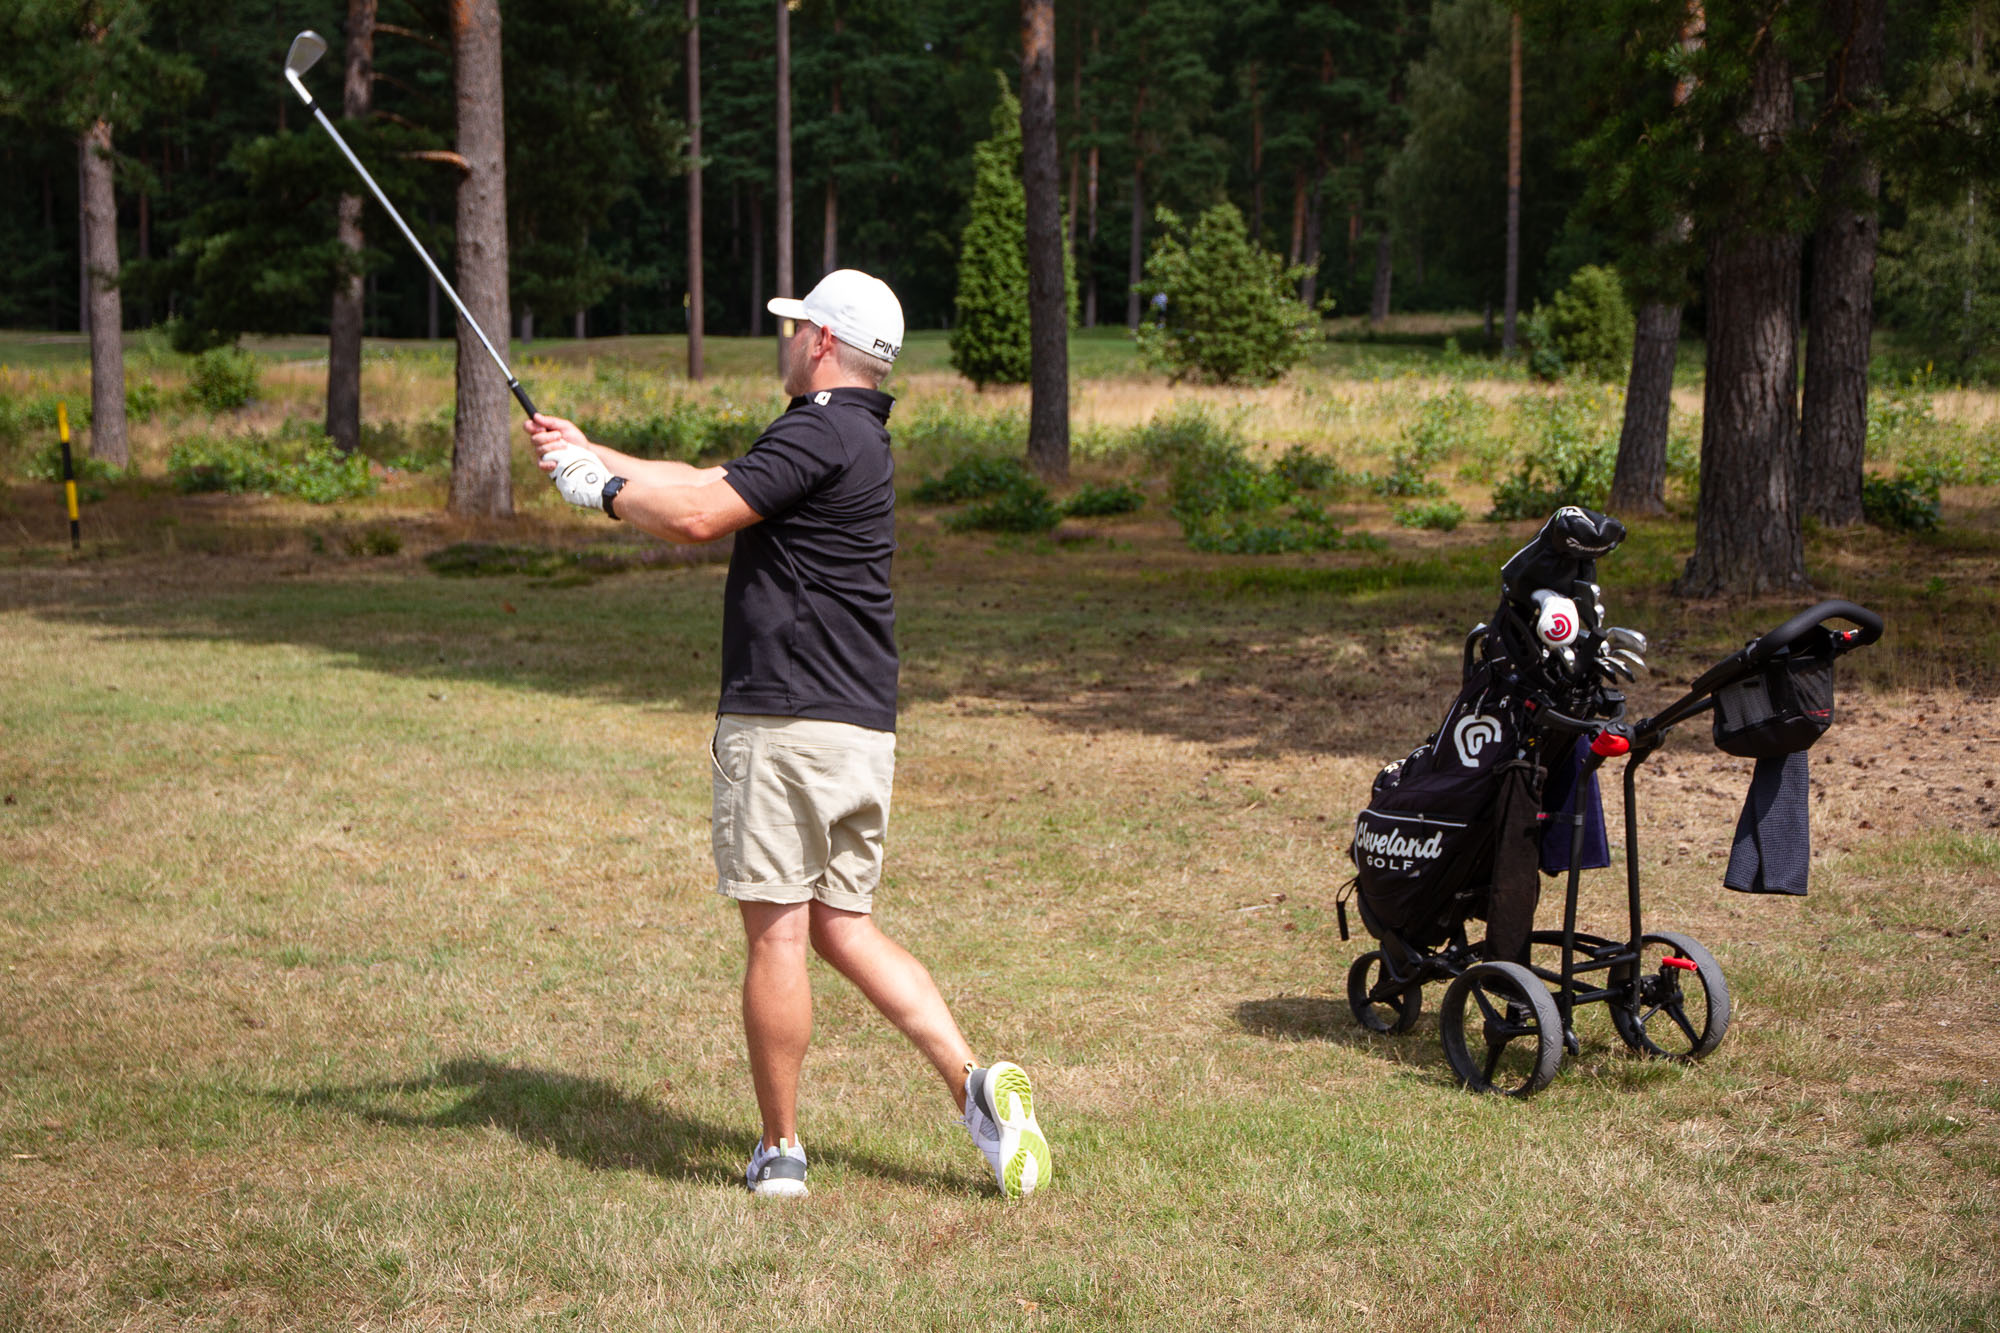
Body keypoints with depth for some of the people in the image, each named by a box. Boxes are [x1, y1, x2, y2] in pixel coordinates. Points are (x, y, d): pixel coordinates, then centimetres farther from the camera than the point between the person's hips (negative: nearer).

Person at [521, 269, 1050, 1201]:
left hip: (786, 722, -10)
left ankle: (780, 1150, 5)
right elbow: (713, 485, 24)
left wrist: (599, 488, -1)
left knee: (776, 933, -2)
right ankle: (972, 1082, 1)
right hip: (864, 731, 10)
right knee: (842, 926, 13)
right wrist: (587, 452, 26)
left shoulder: (820, 435, -13)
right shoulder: (855, 437, 19)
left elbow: (697, 516, -19)